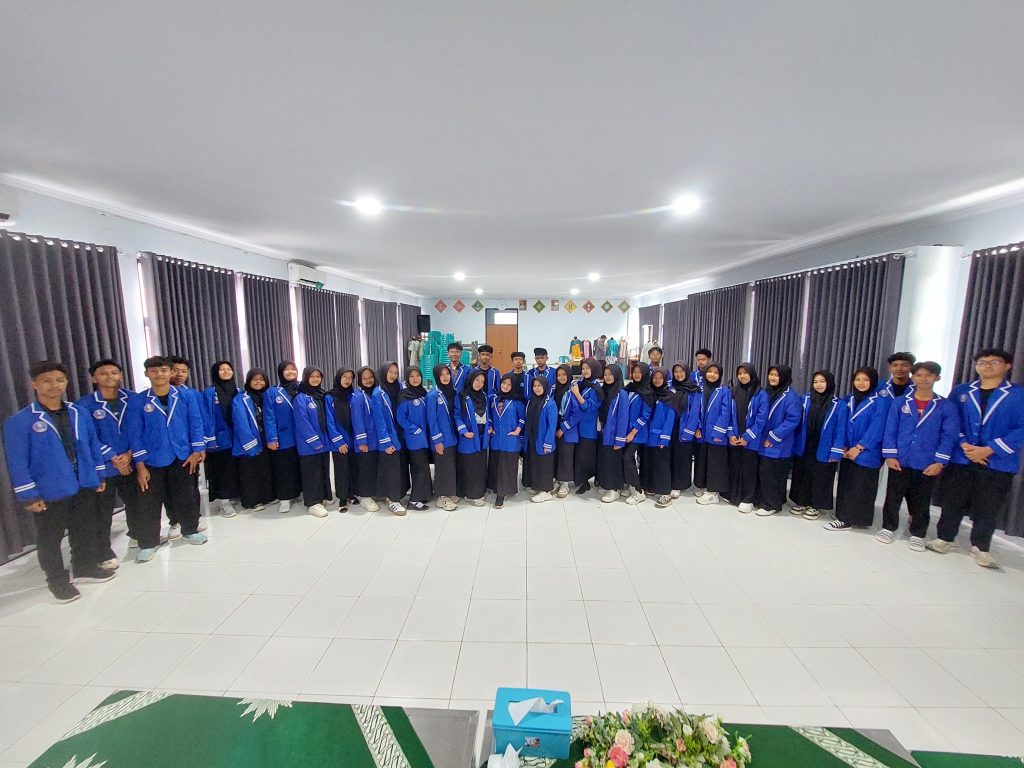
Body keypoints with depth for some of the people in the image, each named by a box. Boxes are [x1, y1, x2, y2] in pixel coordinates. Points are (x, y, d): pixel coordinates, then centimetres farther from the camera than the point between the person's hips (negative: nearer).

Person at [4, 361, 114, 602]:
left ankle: (86, 567, 37)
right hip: (49, 494, -4)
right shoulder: (19, 421, -12)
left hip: (85, 487, 4)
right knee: (50, 539, 12)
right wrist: (28, 495, -12)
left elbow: (93, 445, 9)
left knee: (85, 532, 18)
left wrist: (99, 476, 9)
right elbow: (17, 462, -11)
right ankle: (58, 580, 29)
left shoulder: (80, 413, 2)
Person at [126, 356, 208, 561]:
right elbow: (135, 434, -4)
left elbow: (196, 424, 1)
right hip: (152, 460, 0)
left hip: (183, 457, 1)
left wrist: (196, 451, -5)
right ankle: (148, 543, 22)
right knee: (150, 503, 6)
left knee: (185, 496, 11)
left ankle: (190, 530, 30)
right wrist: (140, 465, -7)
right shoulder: (137, 401, -4)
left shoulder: (186, 397, -1)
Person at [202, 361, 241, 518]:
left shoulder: (238, 391, 8)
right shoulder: (209, 392, -7)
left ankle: (238, 496, 25)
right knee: (223, 469, 4)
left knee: (237, 468, 12)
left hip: (237, 438, 4)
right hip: (220, 439, -4)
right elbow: (207, 418, -11)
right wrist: (210, 440, -15)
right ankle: (224, 502, 14)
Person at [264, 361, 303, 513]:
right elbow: (269, 418, -7)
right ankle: (284, 498, 17)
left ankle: (300, 493, 29)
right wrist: (271, 438, -13)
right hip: (283, 440, -2)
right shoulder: (272, 392, -2)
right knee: (284, 470, 6)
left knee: (301, 467, 14)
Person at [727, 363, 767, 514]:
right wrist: (731, 434, -5)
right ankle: (733, 495, 25)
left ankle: (748, 500, 15)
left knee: (748, 469, 4)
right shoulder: (733, 392, 6)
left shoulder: (761, 395, -6)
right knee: (734, 467, 12)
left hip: (750, 440, -4)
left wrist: (747, 437, -13)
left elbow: (761, 419, -10)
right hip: (734, 438, 4)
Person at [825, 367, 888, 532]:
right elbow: (844, 424, 10)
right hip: (848, 452, 6)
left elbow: (876, 429, -13)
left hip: (866, 454, -6)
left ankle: (849, 520, 8)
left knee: (860, 488, 1)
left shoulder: (880, 402, -7)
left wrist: (859, 447, -15)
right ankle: (845, 517, 22)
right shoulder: (849, 399, 10)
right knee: (845, 486, 11)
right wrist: (844, 446, 1)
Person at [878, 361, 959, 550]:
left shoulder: (947, 406, 0)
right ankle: (888, 528, 25)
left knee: (921, 501, 13)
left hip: (928, 465, 0)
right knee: (893, 497, 9)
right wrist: (890, 455, -7)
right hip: (899, 461, 0)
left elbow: (949, 436, -3)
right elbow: (890, 430, 0)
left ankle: (917, 534, 27)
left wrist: (939, 462, -9)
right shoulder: (899, 402, 1)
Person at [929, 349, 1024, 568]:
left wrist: (989, 449, -14)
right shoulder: (961, 392, 8)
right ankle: (945, 539, 22)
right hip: (960, 460, 1)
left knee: (987, 508, 7)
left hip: (998, 464, -1)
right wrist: (964, 445, -11)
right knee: (952, 502, 8)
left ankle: (980, 547, 23)